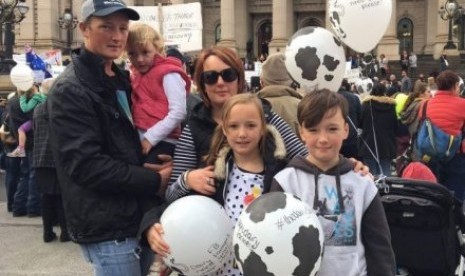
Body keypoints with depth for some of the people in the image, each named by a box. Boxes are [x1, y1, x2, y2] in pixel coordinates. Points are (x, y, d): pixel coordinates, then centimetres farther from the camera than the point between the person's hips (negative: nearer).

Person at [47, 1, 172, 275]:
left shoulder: (122, 80, 14)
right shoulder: (70, 90, -12)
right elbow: (86, 165, -21)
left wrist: (145, 166, 4)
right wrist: (153, 181, -16)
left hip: (140, 217, 8)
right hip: (107, 228, -8)